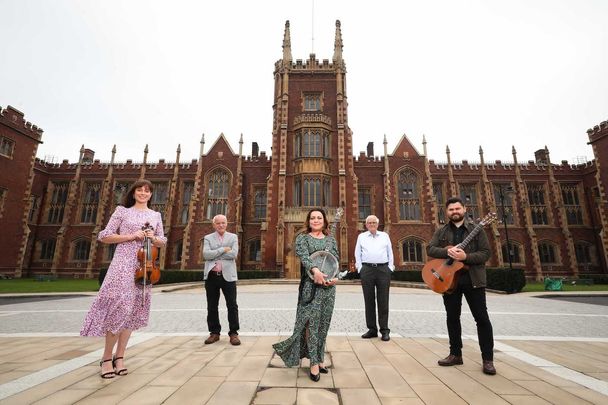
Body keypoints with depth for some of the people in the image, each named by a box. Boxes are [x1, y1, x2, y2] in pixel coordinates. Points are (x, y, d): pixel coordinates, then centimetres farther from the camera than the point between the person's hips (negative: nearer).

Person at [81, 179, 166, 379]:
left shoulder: (156, 215, 14)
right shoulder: (122, 211, 5)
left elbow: (162, 242, 17)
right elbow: (104, 237, 1)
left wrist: (153, 238, -6)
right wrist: (131, 236, -11)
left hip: (144, 265, 3)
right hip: (123, 263, -3)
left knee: (132, 311, 5)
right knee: (120, 306, -11)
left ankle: (119, 357, 16)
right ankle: (107, 357, 8)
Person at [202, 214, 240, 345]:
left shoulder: (233, 237, 6)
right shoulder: (208, 238, 8)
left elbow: (233, 254, -10)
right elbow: (206, 254, -9)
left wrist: (214, 254, -8)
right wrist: (223, 249, -12)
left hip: (228, 276, -1)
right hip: (211, 276, 2)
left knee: (232, 306, 1)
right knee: (212, 307, 11)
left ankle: (233, 333, 12)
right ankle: (214, 332, 25)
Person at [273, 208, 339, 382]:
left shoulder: (331, 240, 13)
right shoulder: (302, 238, 3)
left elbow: (336, 260, 8)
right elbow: (304, 256, -14)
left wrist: (335, 277, -11)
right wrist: (315, 270, -32)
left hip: (328, 285, 4)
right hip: (310, 285, -3)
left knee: (324, 322, 9)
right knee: (311, 322, -4)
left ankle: (319, 358, 23)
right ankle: (314, 363, 5)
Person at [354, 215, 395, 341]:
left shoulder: (385, 236, 16)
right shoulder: (361, 237, 14)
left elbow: (390, 253, 13)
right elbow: (358, 254, 11)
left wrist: (390, 268, 5)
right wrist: (360, 269, 2)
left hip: (383, 269, 0)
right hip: (367, 269, 0)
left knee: (383, 301, 0)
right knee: (369, 300, 3)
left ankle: (385, 330, 8)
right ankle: (372, 329, 12)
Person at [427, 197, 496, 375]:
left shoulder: (476, 229, 0)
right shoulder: (441, 231, 8)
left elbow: (485, 253, -5)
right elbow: (430, 249, -2)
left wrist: (466, 257, -22)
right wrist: (447, 251, -20)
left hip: (473, 279, -2)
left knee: (482, 318, 0)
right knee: (452, 317, 9)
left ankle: (488, 359, 13)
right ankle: (455, 354, 22)